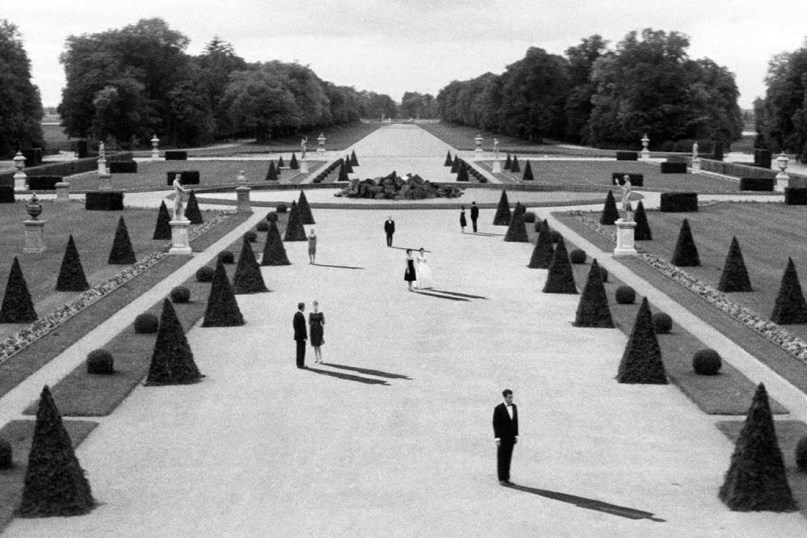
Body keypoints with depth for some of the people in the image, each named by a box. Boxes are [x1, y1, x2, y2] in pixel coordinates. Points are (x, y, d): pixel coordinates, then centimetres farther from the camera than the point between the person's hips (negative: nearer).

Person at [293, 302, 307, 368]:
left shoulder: (296, 314, 9)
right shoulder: (301, 316, -20)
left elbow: (294, 325, 15)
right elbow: (302, 327, -21)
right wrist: (305, 337, -18)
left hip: (297, 335, 9)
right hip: (301, 336, -9)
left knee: (299, 350, 14)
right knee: (302, 350, -4)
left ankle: (299, 364, 19)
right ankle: (300, 364, -1)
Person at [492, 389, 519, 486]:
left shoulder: (514, 407, 5)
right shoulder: (498, 408, -12)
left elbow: (515, 421, 12)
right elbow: (495, 424, -11)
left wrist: (516, 435, 8)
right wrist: (497, 438, -14)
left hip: (511, 437, 5)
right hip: (502, 437, -5)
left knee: (508, 459, 8)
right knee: (501, 459, 1)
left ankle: (506, 478, 13)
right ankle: (501, 479, 6)